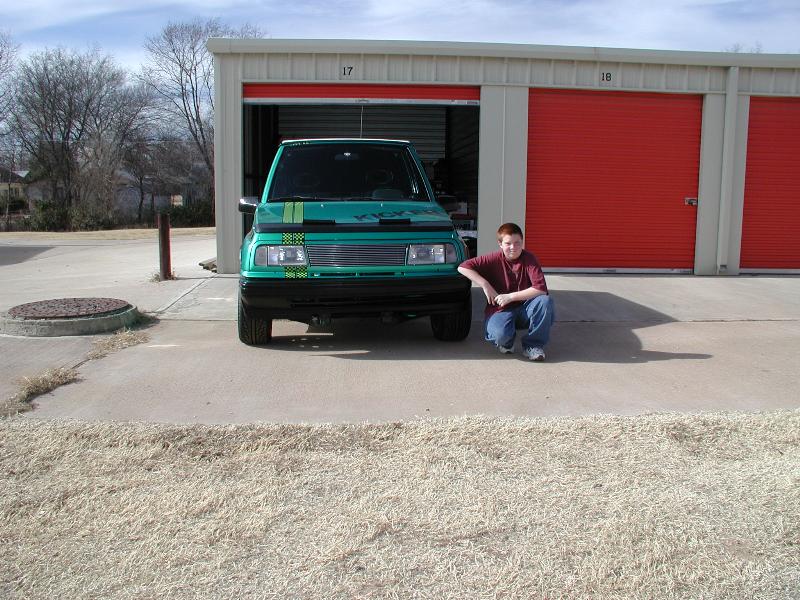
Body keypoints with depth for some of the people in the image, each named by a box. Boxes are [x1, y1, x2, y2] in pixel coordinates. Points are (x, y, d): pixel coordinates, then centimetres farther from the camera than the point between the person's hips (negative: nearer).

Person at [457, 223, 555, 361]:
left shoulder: (529, 259, -9)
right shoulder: (495, 259, -8)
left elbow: (541, 288, -22)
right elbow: (463, 267, -12)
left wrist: (510, 296, -22)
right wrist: (485, 285, -19)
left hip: (525, 309, 2)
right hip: (500, 309, -1)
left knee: (545, 301, -31)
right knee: (500, 335, -35)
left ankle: (533, 345, -9)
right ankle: (506, 342, 7)